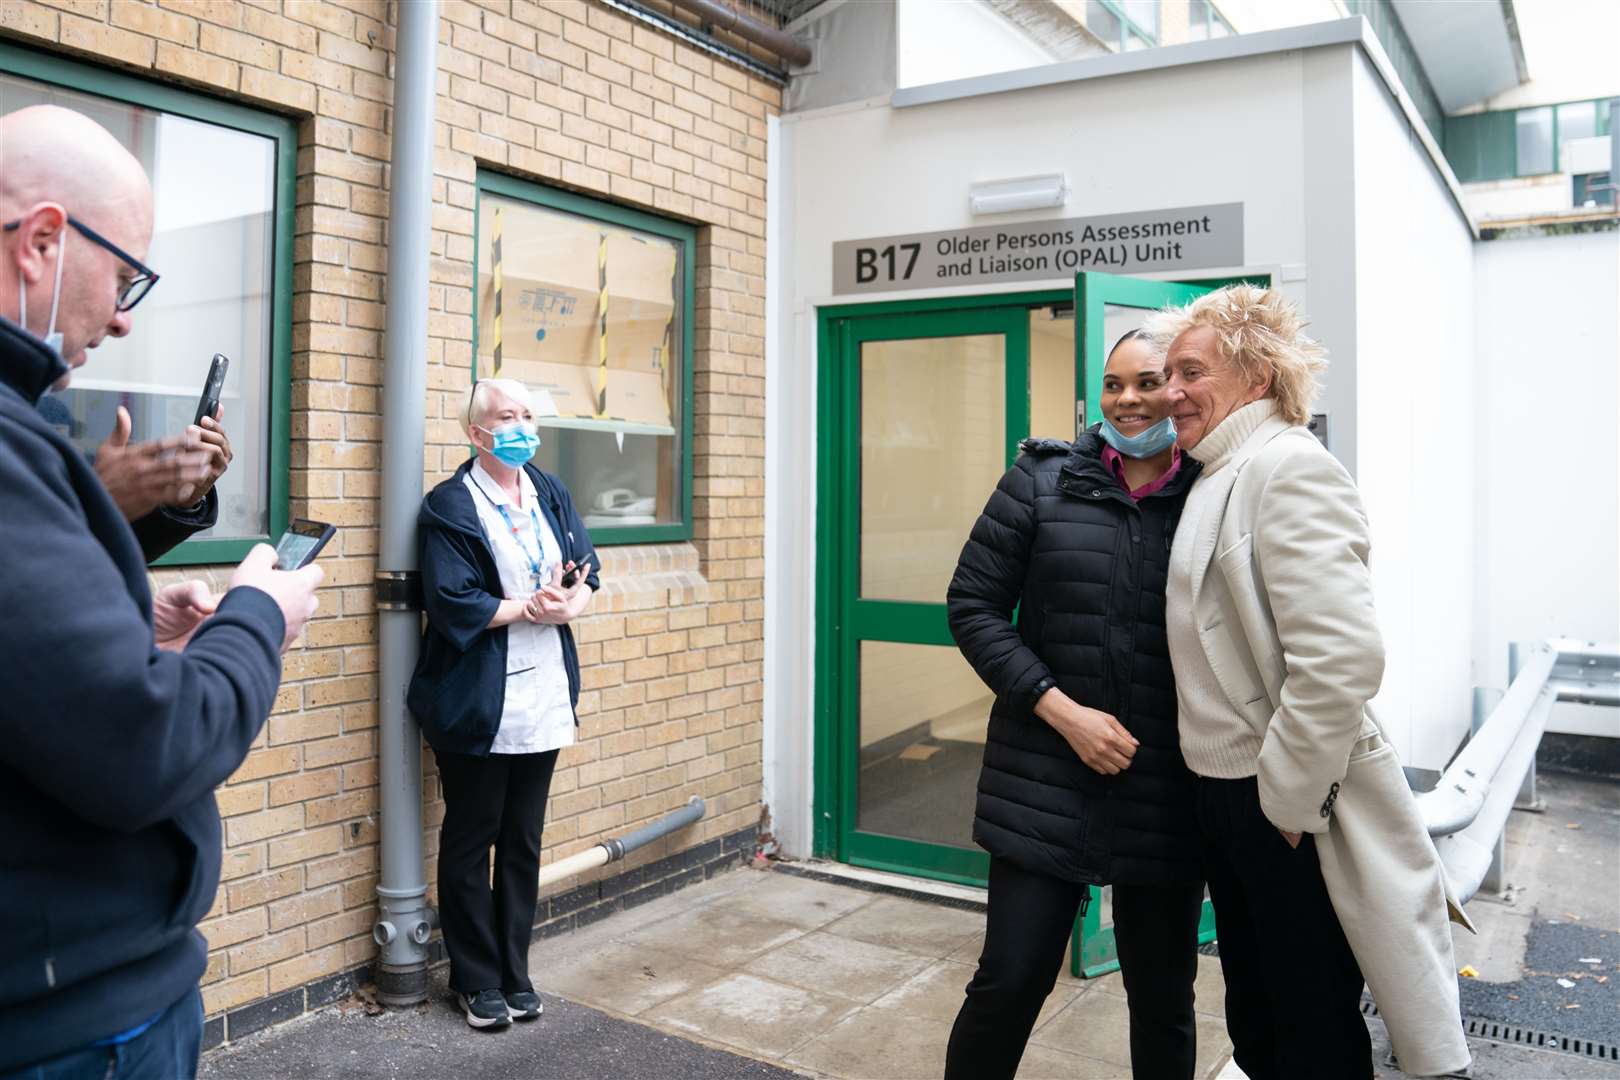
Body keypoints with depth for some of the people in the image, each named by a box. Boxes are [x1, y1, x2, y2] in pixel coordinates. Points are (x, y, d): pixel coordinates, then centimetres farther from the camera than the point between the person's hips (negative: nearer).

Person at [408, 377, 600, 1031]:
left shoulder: (551, 493, 10)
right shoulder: (448, 506, -10)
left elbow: (586, 569, 6)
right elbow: (455, 604, -19)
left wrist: (565, 603, -15)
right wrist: (534, 607, -13)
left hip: (543, 700, 6)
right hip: (477, 706, -6)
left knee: (524, 842, 15)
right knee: (470, 843, 9)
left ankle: (514, 973, 29)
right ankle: (476, 981, 25)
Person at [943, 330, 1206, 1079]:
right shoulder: (1042, 480, -1)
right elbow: (973, 605, -2)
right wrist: (1061, 711, -11)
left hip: (1169, 796, 1)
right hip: (1045, 783, -1)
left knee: (1164, 998, 14)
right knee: (1008, 983, 3)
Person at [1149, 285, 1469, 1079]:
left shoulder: (1287, 466, -17)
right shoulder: (1219, 475, 12)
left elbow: (1341, 656, -27)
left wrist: (1286, 801, -20)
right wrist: (1230, 795, 15)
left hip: (1289, 811, -9)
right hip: (1229, 797, 9)